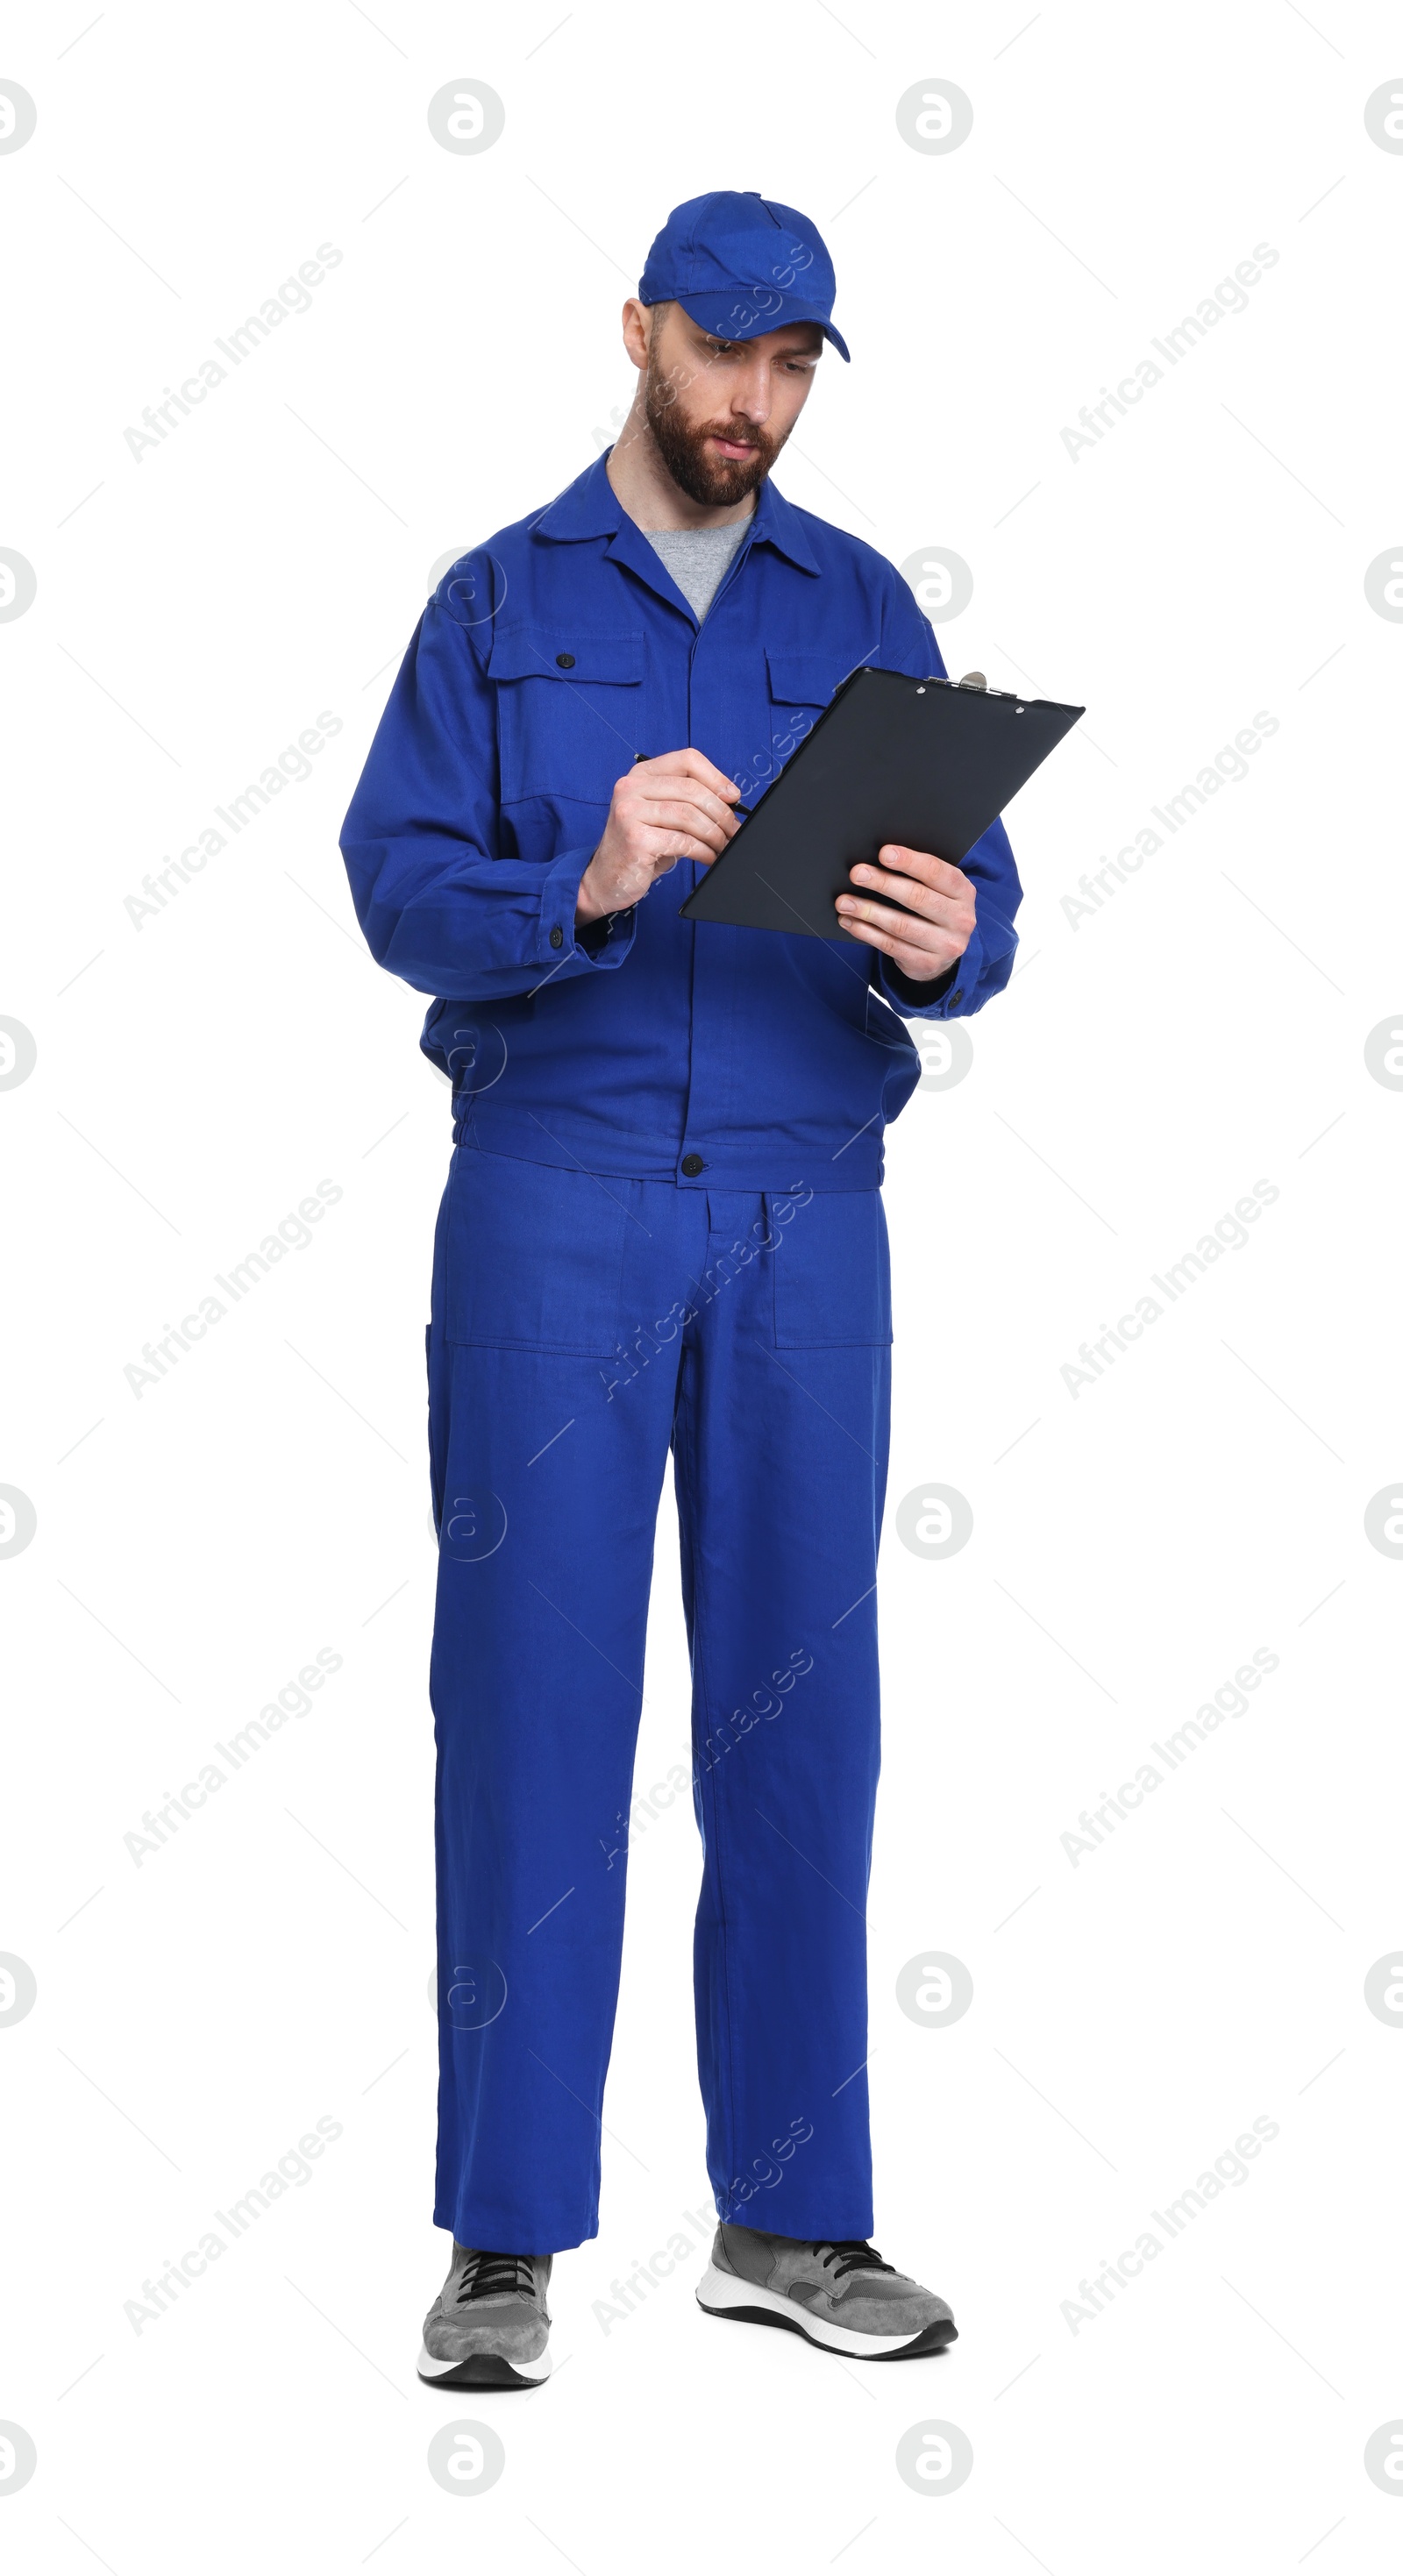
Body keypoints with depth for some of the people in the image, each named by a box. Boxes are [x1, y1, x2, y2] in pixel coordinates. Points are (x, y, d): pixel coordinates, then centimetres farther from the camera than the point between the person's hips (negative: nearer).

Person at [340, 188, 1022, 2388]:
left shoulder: (863, 609, 12)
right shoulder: (498, 604, 6)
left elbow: (976, 904, 3)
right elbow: (400, 888, -6)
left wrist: (945, 941, -21)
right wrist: (586, 886, -25)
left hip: (805, 1217, 2)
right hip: (553, 1204, -2)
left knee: (797, 1706, 4)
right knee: (532, 1695, -3)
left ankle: (789, 2217, 14)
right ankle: (507, 2239, 5)